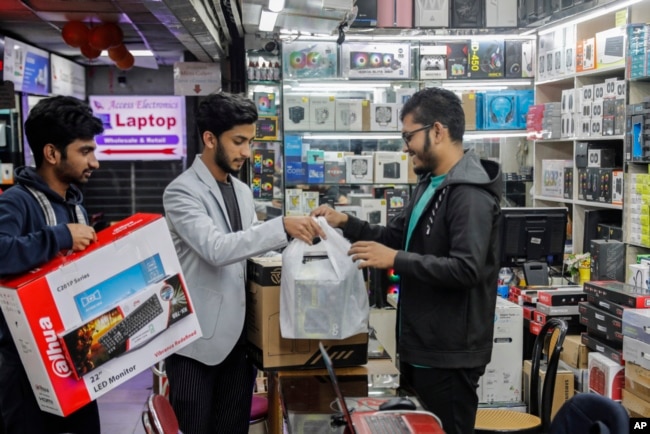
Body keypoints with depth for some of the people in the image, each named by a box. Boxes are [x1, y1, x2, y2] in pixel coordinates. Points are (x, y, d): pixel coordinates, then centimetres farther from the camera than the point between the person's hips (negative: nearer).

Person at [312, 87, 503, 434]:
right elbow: (397, 236, 19)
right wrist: (346, 223, 5)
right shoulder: (430, 184, 14)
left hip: (449, 353, -10)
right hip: (420, 345, 10)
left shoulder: (470, 195, -19)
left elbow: (466, 270, -28)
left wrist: (395, 260, -26)